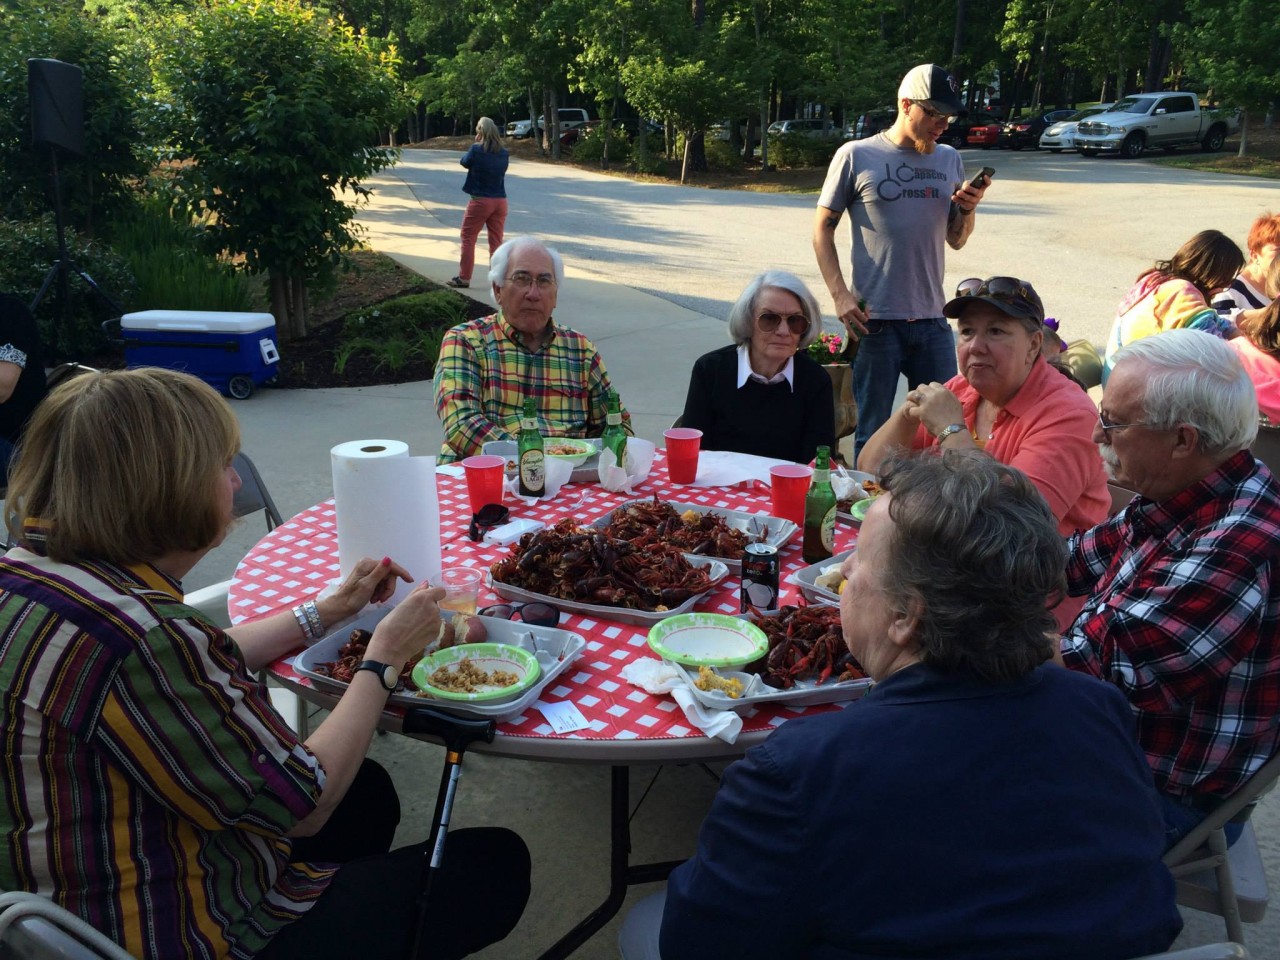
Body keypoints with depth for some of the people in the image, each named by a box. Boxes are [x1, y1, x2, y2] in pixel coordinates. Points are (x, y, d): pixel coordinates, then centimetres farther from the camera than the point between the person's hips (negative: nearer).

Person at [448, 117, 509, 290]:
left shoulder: (476, 149, -11)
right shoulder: (504, 153, 2)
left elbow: (464, 162, 6)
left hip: (480, 200, -4)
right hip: (500, 201, 4)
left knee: (468, 238, 6)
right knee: (496, 241, 8)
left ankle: (464, 278, 7)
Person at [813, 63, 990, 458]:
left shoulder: (950, 160, 13)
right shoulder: (856, 156, 0)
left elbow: (955, 240, 17)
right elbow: (823, 229, 1)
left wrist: (968, 210, -4)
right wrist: (840, 295, -9)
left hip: (932, 321, 4)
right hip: (875, 320, -4)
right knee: (872, 433, 5)